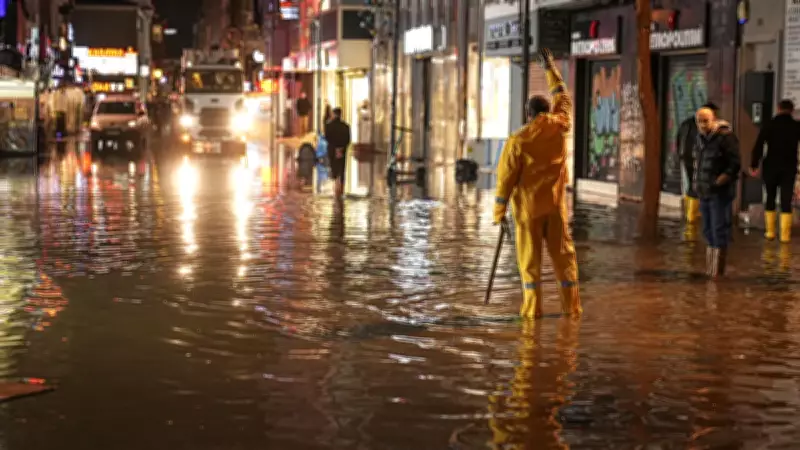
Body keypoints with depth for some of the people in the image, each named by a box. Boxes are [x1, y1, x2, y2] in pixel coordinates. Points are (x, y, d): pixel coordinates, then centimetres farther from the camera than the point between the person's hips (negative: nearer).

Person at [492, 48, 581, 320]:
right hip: (556, 202, 3)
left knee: (530, 256, 3)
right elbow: (563, 98, 17)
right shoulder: (560, 126, -2)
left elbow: (506, 177, -9)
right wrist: (550, 68, 28)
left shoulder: (518, 140, -10)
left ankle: (532, 308, 1)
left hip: (528, 205, -3)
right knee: (563, 252, 8)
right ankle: (571, 306, 8)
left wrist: (499, 211, -1)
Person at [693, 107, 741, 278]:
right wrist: (697, 182, 11)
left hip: (720, 193, -8)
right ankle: (709, 270, 24)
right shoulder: (701, 137, 11)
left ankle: (718, 272, -3)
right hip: (704, 193, 8)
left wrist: (718, 183, -18)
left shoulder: (726, 136, -13)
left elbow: (735, 164, -15)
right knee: (709, 232, 15)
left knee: (719, 232, -6)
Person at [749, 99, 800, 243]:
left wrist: (754, 165, -2)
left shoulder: (769, 125, -2)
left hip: (771, 167, 1)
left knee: (770, 198, 14)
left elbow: (758, 146, -6)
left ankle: (770, 232, 14)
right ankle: (785, 235, -2)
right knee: (786, 201, 2)